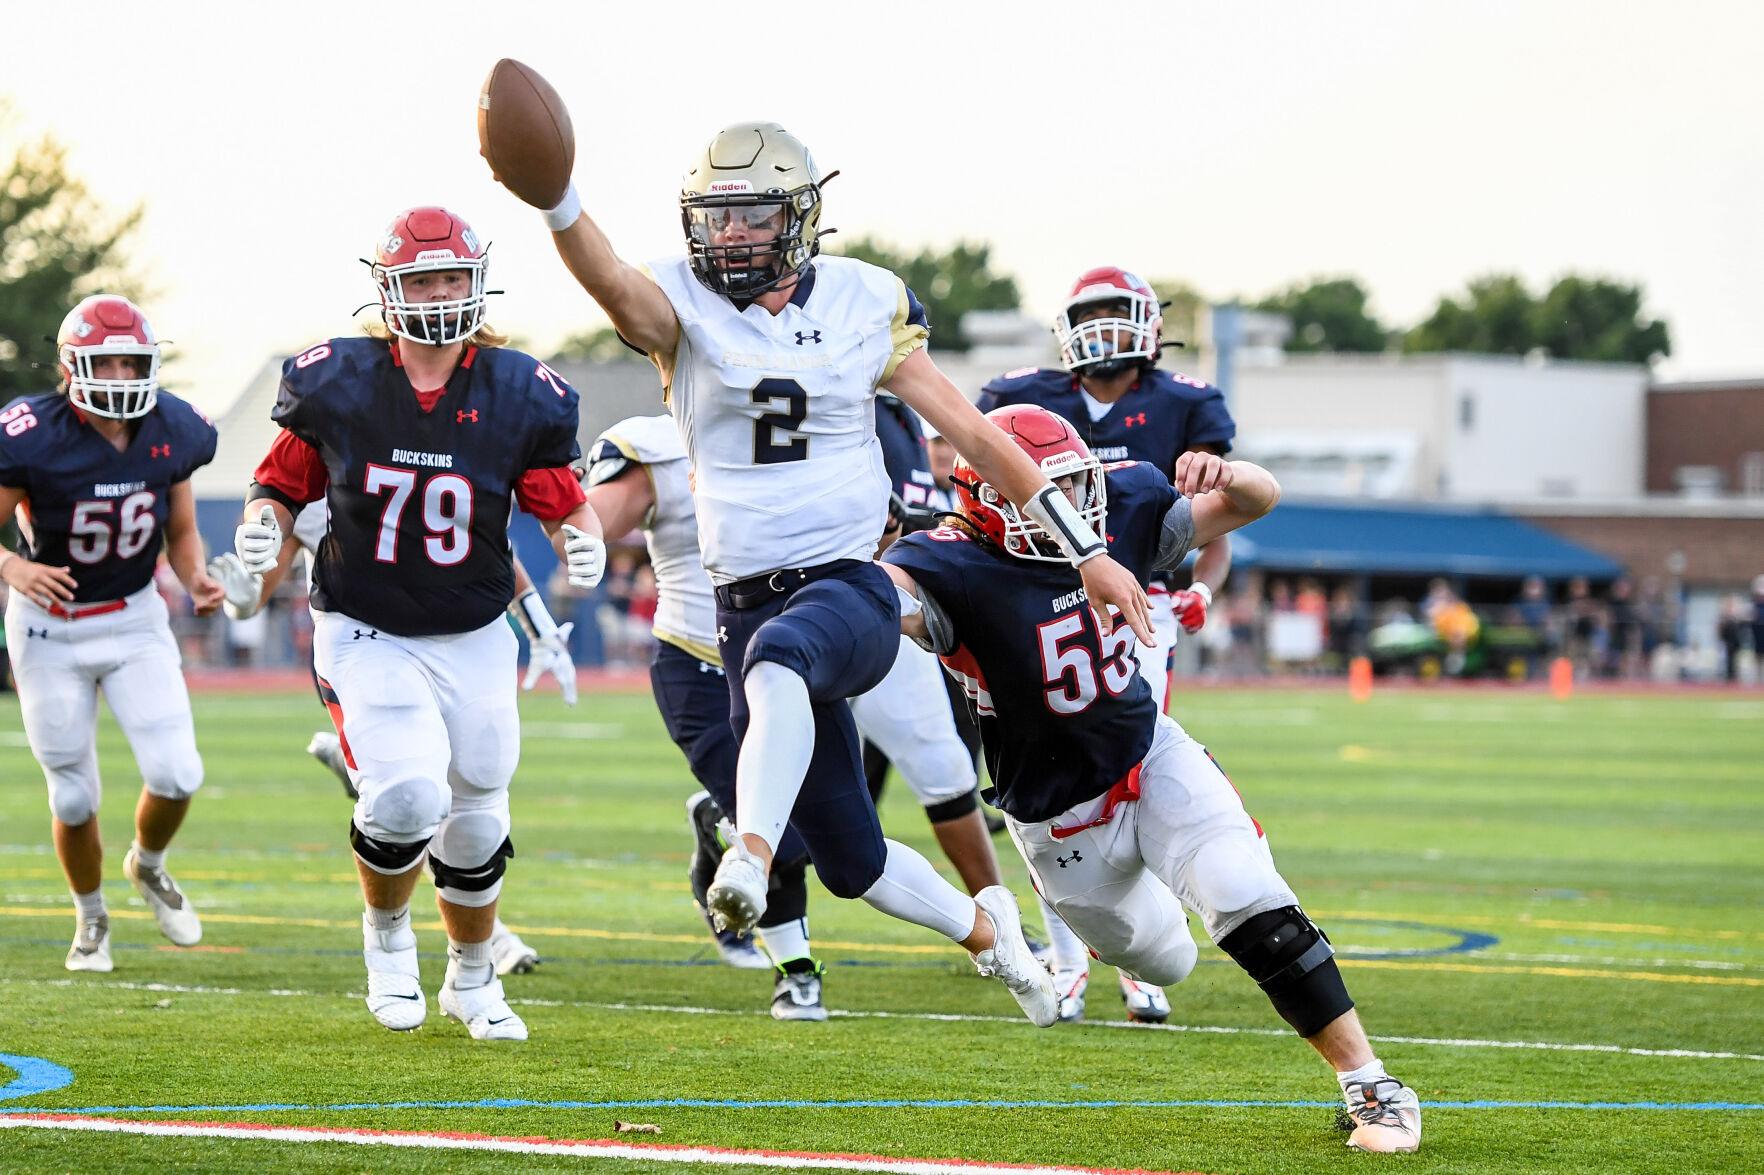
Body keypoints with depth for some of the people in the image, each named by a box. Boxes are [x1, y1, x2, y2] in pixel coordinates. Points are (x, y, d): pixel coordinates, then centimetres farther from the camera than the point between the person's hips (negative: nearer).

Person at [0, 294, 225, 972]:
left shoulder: (170, 433, -7)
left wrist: (196, 580, -12)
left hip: (136, 620, 3)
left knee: (177, 775, -12)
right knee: (74, 797, 2)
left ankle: (148, 867, 21)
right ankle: (91, 917, 29)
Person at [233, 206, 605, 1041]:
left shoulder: (518, 395, -7)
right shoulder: (336, 385, -9)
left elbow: (563, 502, 0)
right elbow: (282, 482, 2)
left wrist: (582, 540, -21)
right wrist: (263, 524, -19)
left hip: (474, 641, 3)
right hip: (366, 637, -2)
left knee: (476, 822, 10)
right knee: (407, 794, -23)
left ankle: (471, 978, 37)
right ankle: (386, 931, 10)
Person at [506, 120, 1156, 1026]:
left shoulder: (863, 305, 4)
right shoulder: (686, 306, 0)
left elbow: (972, 434, 9)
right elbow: (608, 279, -25)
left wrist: (1088, 552, 8)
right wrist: (554, 197, -48)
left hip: (850, 587, -2)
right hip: (746, 604, 2)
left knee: (778, 656, -41)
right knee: (852, 862, 9)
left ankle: (752, 858, -56)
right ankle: (982, 929, 37)